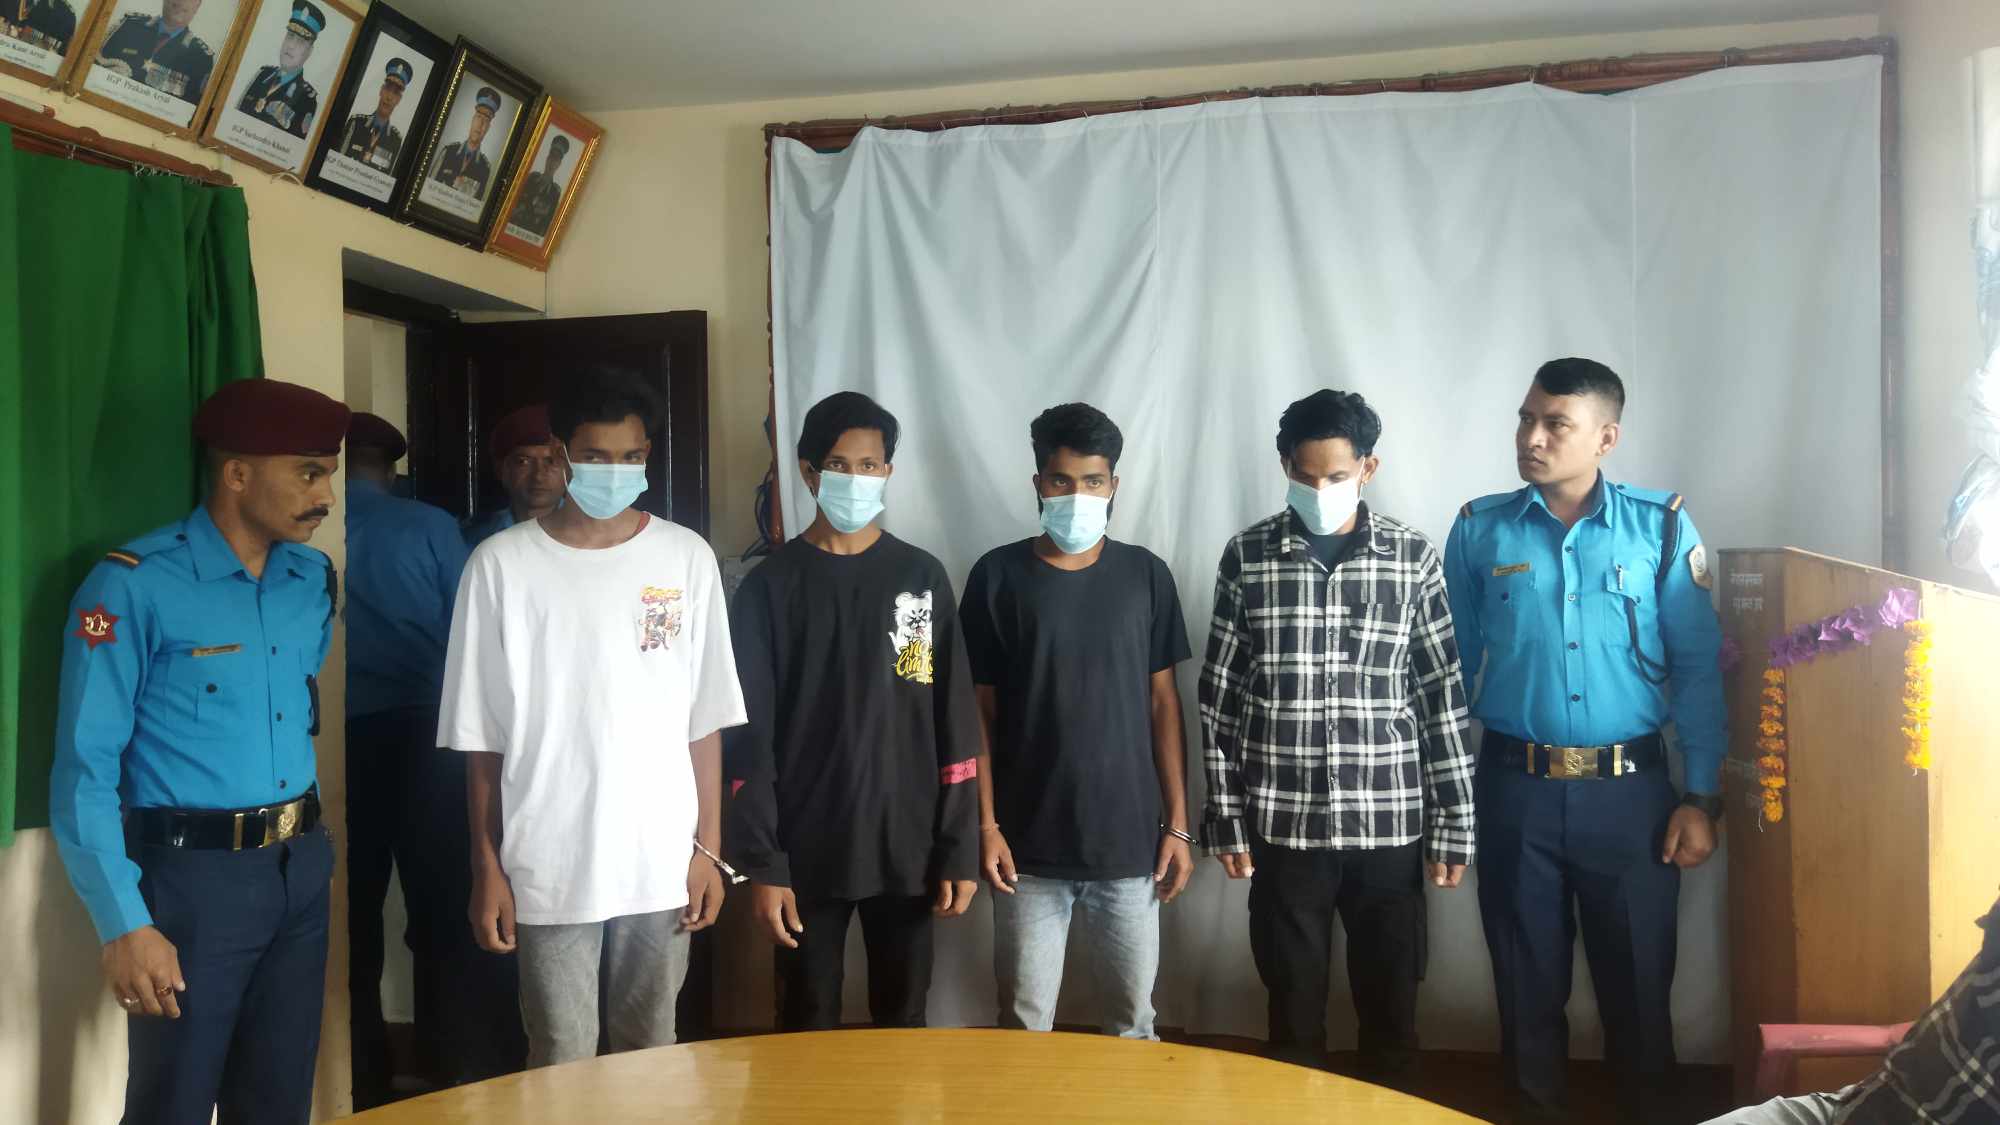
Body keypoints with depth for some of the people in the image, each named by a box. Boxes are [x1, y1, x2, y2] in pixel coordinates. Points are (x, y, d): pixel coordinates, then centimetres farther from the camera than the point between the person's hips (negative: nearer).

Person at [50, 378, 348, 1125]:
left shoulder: (315, 580, 4)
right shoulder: (133, 586, -14)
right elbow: (85, 768, -15)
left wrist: (304, 850, 13)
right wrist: (124, 924, -19)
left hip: (300, 871, 6)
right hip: (192, 879, -5)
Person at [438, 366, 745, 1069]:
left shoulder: (688, 558, 1)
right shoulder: (502, 564, -4)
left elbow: (704, 722, 3)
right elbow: (482, 737, 0)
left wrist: (708, 847, 1)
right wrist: (487, 868, -1)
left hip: (662, 864, 2)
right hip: (548, 870, -1)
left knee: (650, 1053, 14)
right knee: (562, 1064, 8)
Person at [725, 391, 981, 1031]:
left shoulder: (922, 578, 3)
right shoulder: (770, 586, -1)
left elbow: (954, 725, 1)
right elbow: (750, 737, -4)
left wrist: (959, 851, -3)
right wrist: (761, 864, -9)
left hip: (908, 848, 1)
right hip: (807, 852, -1)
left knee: (904, 1024, 13)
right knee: (807, 1028, 10)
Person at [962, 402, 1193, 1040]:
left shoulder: (1146, 575, 2)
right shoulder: (998, 576, -2)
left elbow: (1163, 701, 5)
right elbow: (979, 711, 0)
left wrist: (1177, 824, 2)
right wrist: (986, 825, -5)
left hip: (1130, 839, 1)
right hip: (1031, 843, -1)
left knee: (1133, 1021, 11)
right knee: (1024, 1023, 8)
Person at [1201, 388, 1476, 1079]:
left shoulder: (1413, 557, -1)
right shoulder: (1247, 557, -2)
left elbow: (1443, 694, 2)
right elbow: (1219, 696, 2)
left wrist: (1454, 822, 0)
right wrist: (1225, 817, 0)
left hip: (1388, 823, 0)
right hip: (1282, 824, 0)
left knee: (1391, 1007, 12)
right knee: (1294, 1006, 12)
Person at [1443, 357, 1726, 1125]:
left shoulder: (1661, 526, -1)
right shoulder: (1480, 529, 1)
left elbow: (1698, 667, -1)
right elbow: (1453, 665, 5)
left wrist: (1702, 796, -4)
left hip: (1630, 789, -1)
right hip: (1516, 789, 1)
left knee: (1638, 983, 10)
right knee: (1528, 983, 12)